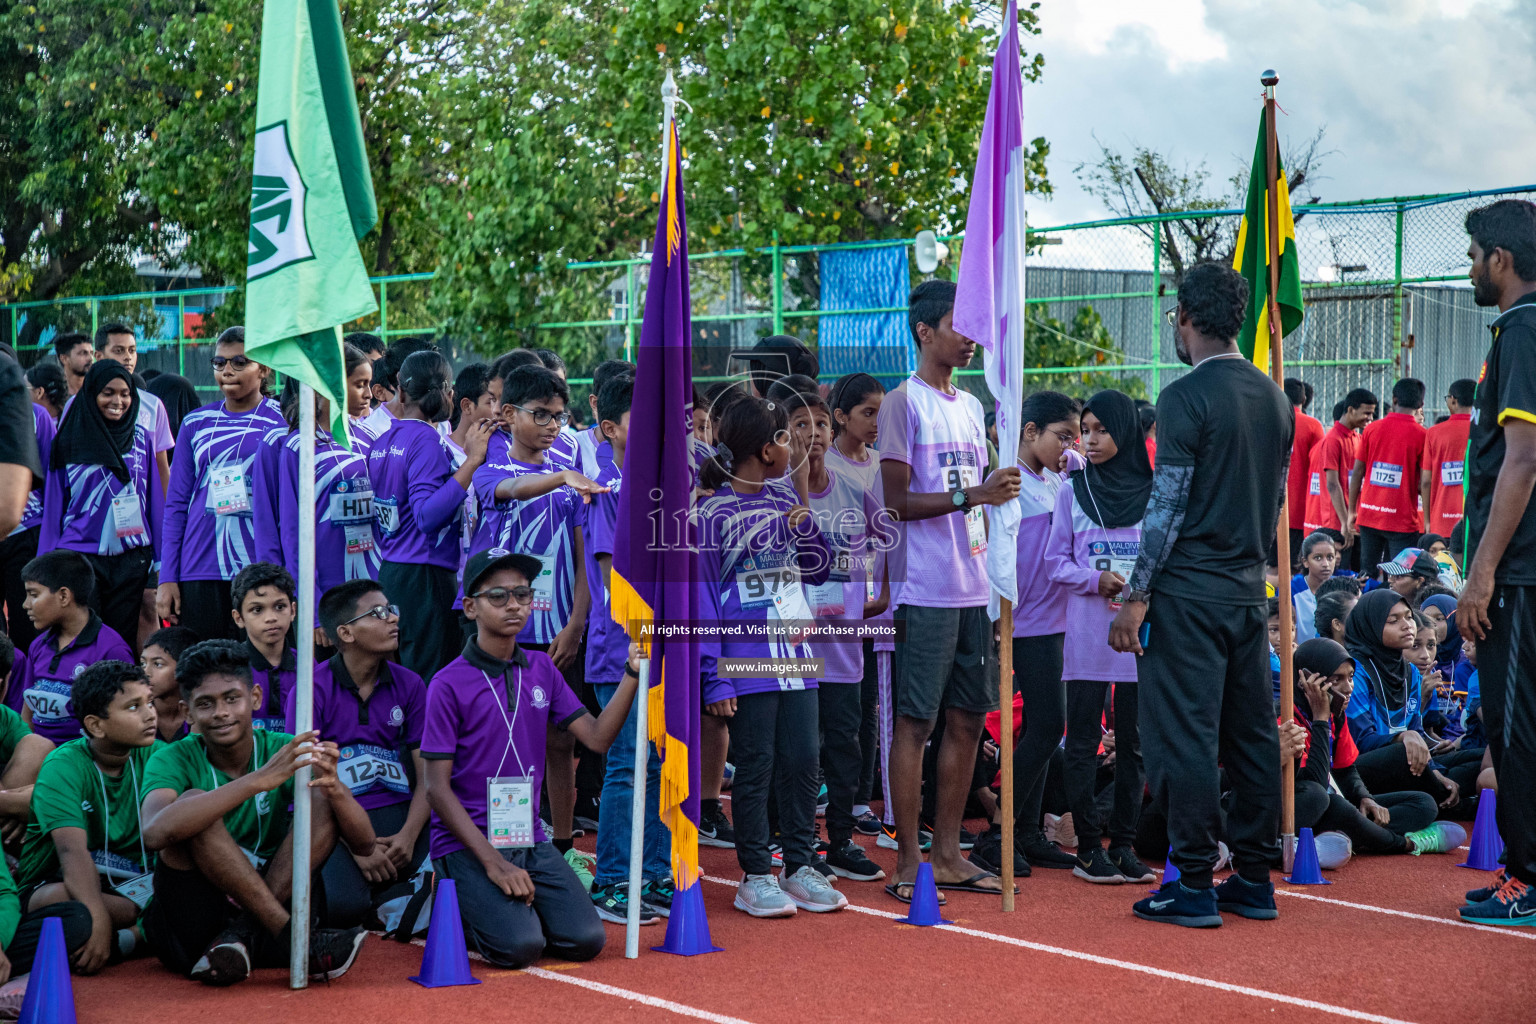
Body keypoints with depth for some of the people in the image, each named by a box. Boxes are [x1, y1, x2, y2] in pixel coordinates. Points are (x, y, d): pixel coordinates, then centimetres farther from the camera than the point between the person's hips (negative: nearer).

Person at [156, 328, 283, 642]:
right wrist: (167, 578, 5)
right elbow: (176, 504, 13)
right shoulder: (196, 424, 12)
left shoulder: (283, 421, 3)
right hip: (199, 571, 3)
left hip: (260, 569, -2)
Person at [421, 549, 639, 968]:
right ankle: (456, 911, 6)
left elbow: (597, 736, 3)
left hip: (531, 840, 5)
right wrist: (492, 861, -19)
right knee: (520, 945, -25)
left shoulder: (542, 669, 8)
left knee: (585, 940, -13)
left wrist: (633, 672, -10)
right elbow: (437, 788, -11)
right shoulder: (449, 685, -9)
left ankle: (511, 906, 14)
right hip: (467, 842, -5)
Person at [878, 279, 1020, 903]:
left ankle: (947, 853, 16)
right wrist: (971, 495, -21)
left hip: (972, 588, 8)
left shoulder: (970, 405, 17)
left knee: (968, 720, 8)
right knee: (916, 722, -4)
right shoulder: (904, 403, -6)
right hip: (925, 589, -8)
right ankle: (908, 861, 0)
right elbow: (896, 503, -13)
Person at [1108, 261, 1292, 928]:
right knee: (1251, 732, 11)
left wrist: (1135, 597, -12)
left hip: (1189, 590, -7)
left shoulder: (1186, 397, -13)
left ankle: (1194, 886, -2)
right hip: (1248, 586, 8)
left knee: (1185, 736, -3)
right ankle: (1254, 879, 16)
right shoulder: (1273, 397, 10)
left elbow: (1167, 506, -15)